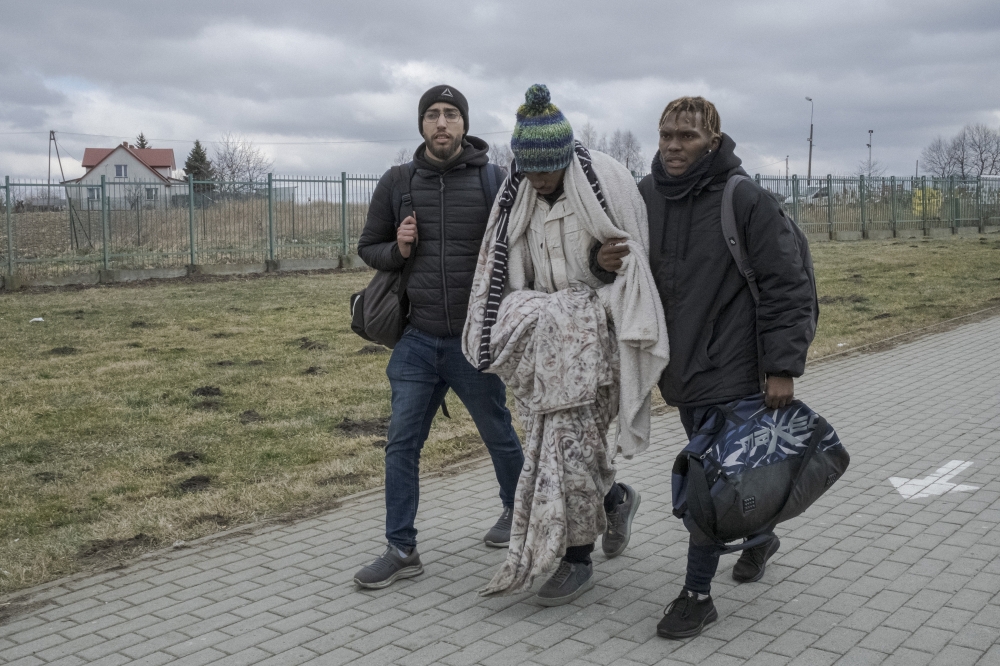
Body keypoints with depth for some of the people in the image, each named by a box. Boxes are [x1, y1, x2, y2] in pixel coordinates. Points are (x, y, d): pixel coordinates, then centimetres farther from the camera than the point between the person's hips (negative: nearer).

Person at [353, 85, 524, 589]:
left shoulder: (494, 180, -5)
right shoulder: (397, 183, 3)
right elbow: (368, 247, 12)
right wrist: (397, 250, -9)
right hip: (417, 340, 2)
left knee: (498, 434, 15)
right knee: (401, 443, 1)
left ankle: (517, 509, 42)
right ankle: (401, 549, 13)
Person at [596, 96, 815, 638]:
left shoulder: (746, 200, -13)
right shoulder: (645, 196, 3)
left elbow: (788, 286, -11)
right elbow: (630, 262, 17)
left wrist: (783, 367, -15)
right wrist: (603, 259, -9)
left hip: (728, 366, -6)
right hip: (679, 365, 6)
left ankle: (697, 595, 9)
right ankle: (759, 536, 47)